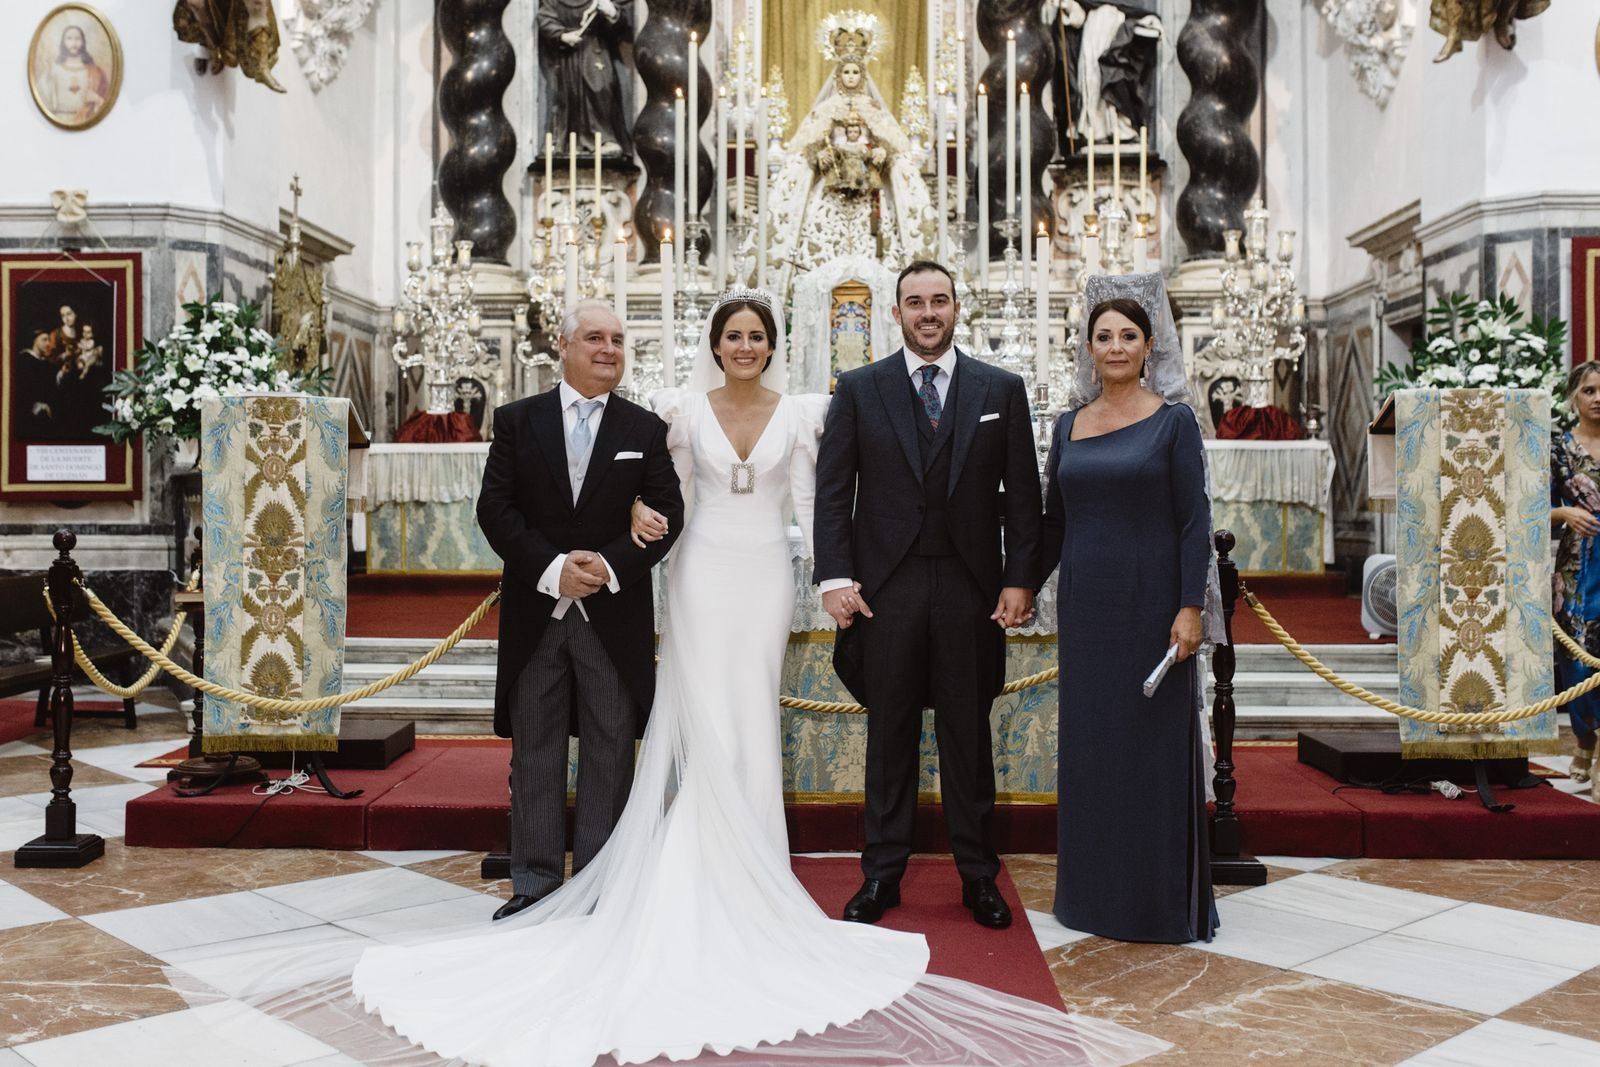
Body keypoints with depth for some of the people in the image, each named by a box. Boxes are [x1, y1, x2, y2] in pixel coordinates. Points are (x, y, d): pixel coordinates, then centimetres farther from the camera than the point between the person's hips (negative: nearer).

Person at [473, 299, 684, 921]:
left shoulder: (645, 431, 5)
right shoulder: (517, 421, 5)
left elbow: (667, 514, -1)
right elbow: (495, 508, -2)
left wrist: (610, 566, -15)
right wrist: (552, 569, -14)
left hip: (615, 616, 0)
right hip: (536, 614, 0)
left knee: (609, 758, 6)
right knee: (535, 757, 8)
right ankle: (535, 885, 19)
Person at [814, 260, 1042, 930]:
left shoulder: (1001, 390, 6)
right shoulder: (859, 389, 4)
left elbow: (1022, 494, 5)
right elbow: (832, 491, 1)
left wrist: (1020, 579, -3)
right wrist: (834, 577, -8)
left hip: (970, 590, 1)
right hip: (885, 587, 0)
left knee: (968, 737, 9)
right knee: (889, 736, 8)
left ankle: (978, 875, 21)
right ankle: (882, 874, 19)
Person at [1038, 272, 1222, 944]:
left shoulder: (1173, 420, -3)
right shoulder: (1070, 424, 10)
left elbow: (1194, 520, -7)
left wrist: (1190, 609, -14)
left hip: (1150, 602, -4)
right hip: (1085, 604, 4)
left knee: (1154, 743, 2)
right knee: (1088, 744, 9)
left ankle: (1163, 900, 15)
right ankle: (1094, 892, 22)